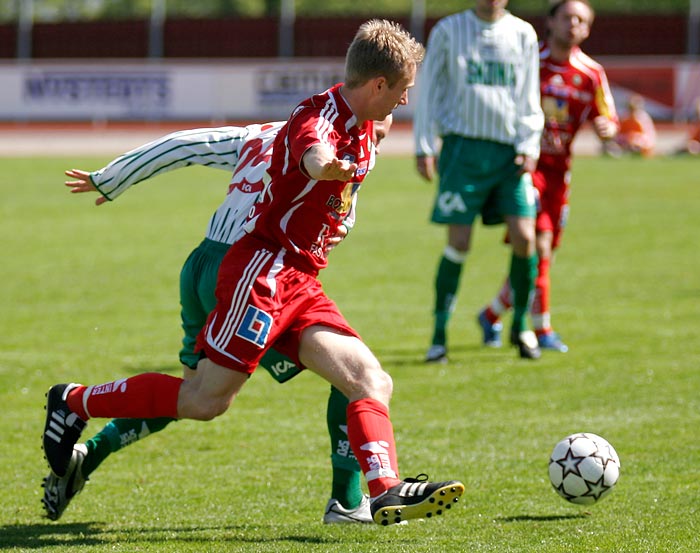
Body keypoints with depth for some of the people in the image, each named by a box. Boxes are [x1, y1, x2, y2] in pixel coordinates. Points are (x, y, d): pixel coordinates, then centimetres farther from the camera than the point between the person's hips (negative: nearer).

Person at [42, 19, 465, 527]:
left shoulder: (363, 129, 13)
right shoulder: (318, 116, -16)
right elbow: (313, 152, -42)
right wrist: (327, 166, -66)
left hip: (301, 284, 9)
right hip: (263, 267, -9)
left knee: (372, 381, -8)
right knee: (206, 400, -9)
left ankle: (387, 493, -22)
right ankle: (74, 403, 6)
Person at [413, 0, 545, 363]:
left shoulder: (523, 34, 11)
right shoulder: (448, 30, 5)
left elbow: (529, 97, 14)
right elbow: (429, 89, 8)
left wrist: (529, 146, 2)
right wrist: (423, 146, 2)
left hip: (510, 152, 2)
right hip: (463, 146, -2)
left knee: (524, 238, -8)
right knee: (458, 243, -7)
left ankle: (520, 326, 12)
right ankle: (439, 335, 4)